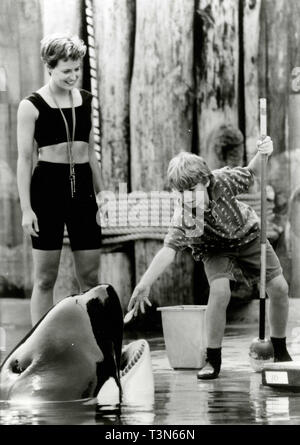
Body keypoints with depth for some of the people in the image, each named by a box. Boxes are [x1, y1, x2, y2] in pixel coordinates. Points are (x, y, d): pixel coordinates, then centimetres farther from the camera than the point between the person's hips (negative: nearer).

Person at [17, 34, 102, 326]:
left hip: (82, 188, 4)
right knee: (45, 277, 0)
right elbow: (24, 159, -5)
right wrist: (26, 208, -11)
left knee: (90, 277, 4)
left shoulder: (86, 100, 10)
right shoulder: (32, 105, -4)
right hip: (48, 185, -4)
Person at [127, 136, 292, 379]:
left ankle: (280, 352, 13)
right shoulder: (183, 218, -34)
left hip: (248, 234, 2)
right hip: (215, 248, -2)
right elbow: (168, 249, -42)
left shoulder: (222, 180, -31)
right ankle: (213, 361, -14)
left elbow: (252, 173, -13)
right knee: (220, 290, -29)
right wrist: (144, 284, -52)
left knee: (279, 286, -8)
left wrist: (262, 154, -34)